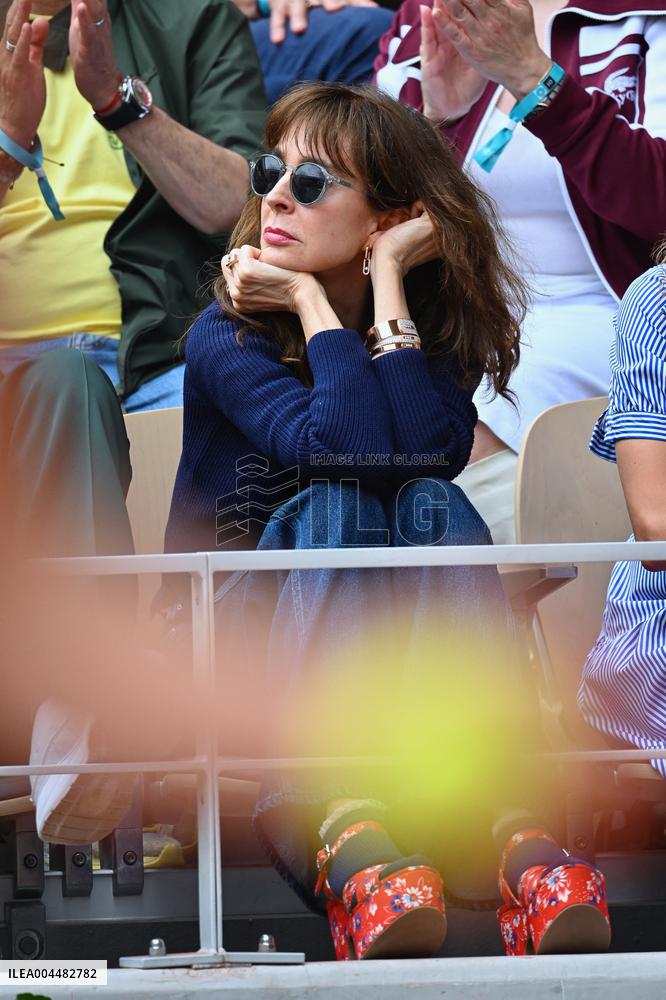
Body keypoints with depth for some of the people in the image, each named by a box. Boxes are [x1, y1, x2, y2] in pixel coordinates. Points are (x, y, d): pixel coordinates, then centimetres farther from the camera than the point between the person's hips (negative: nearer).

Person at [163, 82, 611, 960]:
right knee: (332, 506, -31)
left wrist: (387, 282, -14)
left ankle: (501, 818, -47)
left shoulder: (430, 331, 4)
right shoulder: (225, 341, -6)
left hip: (401, 644, 3)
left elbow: (432, 452, -20)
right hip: (241, 642, -2)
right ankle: (342, 830, -54)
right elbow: (349, 450, -25)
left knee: (434, 505, -26)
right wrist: (314, 303, -16)